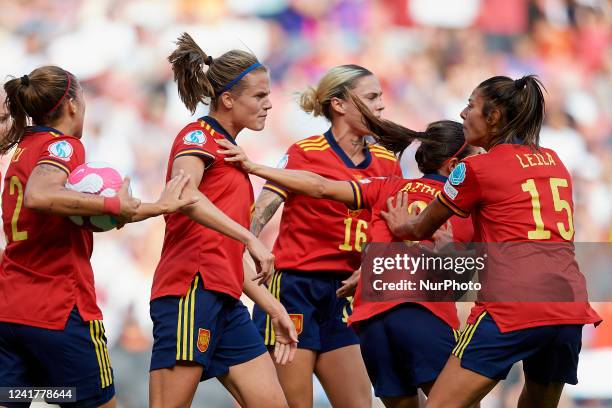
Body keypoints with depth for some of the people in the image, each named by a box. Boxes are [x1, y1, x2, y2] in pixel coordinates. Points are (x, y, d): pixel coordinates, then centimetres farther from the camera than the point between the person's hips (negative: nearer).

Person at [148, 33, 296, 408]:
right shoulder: (199, 135, -3)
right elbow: (183, 193, -26)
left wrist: (272, 305, 20)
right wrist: (251, 238, -30)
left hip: (226, 301, 9)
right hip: (192, 289, -9)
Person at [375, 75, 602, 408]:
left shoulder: (477, 168, 2)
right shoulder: (553, 162, 19)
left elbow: (421, 230, 16)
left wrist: (400, 227, 38)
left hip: (512, 309, -6)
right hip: (571, 308, 7)